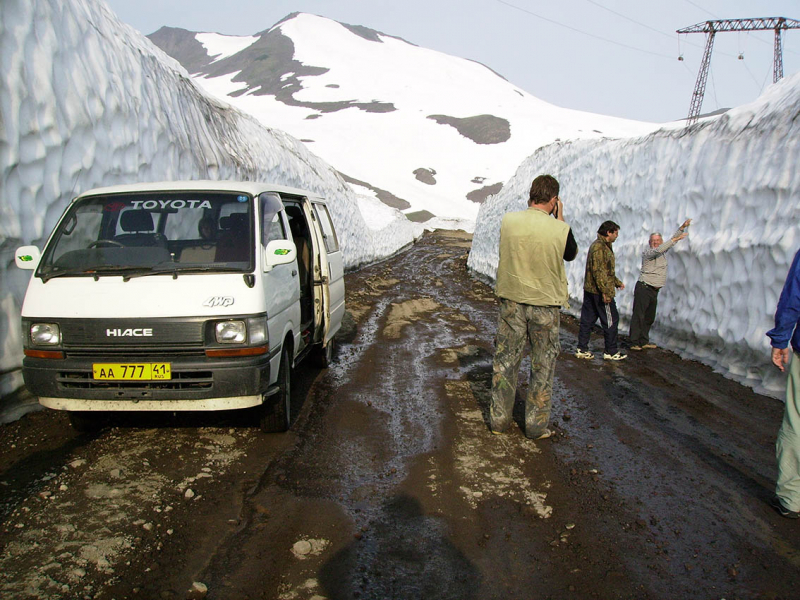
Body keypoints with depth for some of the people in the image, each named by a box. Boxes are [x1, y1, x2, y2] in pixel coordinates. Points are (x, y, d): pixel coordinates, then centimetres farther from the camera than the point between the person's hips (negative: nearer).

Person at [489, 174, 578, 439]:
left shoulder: (508, 221, -7)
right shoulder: (560, 229, -14)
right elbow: (571, 254, 7)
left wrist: (532, 210, 14)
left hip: (511, 300, 2)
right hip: (545, 304, -2)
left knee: (505, 361, 12)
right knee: (542, 367, 10)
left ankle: (498, 419, 21)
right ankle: (537, 425, 18)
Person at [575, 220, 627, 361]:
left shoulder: (603, 246, 18)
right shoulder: (599, 247, -16)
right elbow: (598, 271, -23)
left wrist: (617, 282, 33)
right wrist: (605, 291, -25)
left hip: (590, 290, 10)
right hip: (600, 291, -10)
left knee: (587, 320, 11)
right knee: (611, 320, 0)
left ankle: (582, 349, 15)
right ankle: (611, 352, 8)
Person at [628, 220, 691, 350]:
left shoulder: (663, 251, 14)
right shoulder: (647, 252, -9)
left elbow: (672, 240, 21)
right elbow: (657, 250, -28)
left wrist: (682, 227, 10)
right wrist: (674, 240, -28)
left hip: (654, 290, 8)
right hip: (643, 288, -8)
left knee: (650, 317, 11)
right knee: (638, 316, -9)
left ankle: (644, 341, 17)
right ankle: (634, 343, -8)